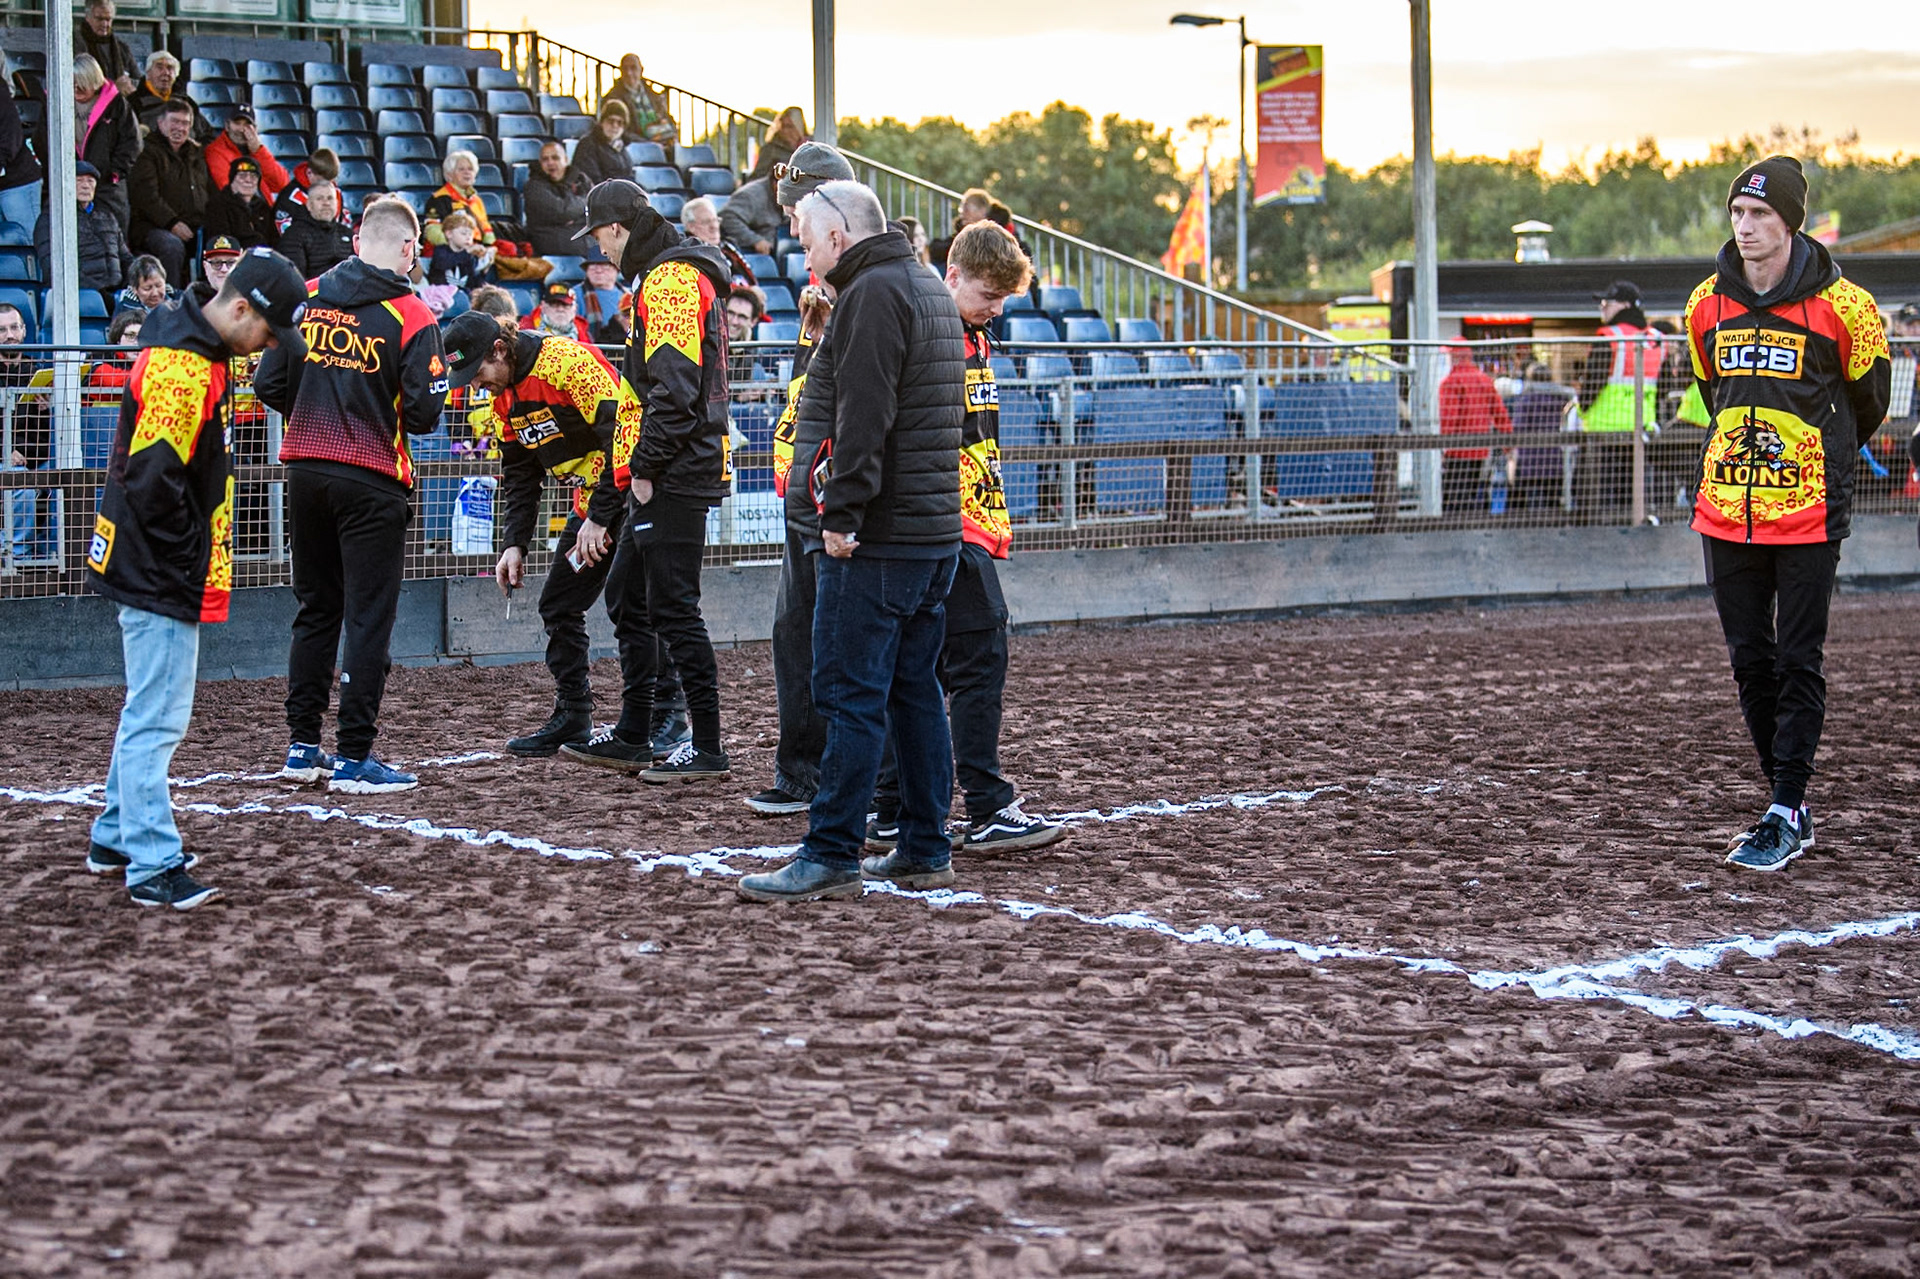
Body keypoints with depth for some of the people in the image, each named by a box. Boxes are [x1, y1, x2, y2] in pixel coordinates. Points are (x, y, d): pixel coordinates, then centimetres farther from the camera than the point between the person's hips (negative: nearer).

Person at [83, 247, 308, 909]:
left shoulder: (192, 346, 12)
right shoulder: (184, 367, -21)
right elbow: (153, 481, -25)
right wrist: (191, 564, -16)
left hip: (156, 571, 11)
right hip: (163, 577, -11)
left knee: (150, 709, 20)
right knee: (157, 717, -8)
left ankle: (117, 838, 31)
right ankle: (151, 867, -5)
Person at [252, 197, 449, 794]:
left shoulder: (305, 297, 3)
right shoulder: (412, 318, -10)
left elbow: (268, 384, 3)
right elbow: (424, 414, -13)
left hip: (305, 471, 5)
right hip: (371, 482, -5)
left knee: (315, 609, 16)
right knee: (369, 616, 1)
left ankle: (302, 745, 19)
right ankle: (354, 757, 0)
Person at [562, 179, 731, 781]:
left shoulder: (670, 280, -14)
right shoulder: (664, 276, 20)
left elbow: (674, 387, -22)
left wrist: (645, 466, -17)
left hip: (673, 480, -11)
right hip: (661, 480, 11)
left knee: (673, 607, -9)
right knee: (627, 597, 17)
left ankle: (708, 748, -7)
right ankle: (633, 736, 25)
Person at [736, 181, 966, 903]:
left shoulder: (873, 293, -12)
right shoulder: (930, 290, 20)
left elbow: (863, 417, -21)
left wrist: (841, 513, -21)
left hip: (876, 540, -10)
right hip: (935, 533, 10)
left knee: (850, 695, -8)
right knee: (915, 691, 12)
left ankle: (830, 859, -7)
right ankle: (926, 851, 15)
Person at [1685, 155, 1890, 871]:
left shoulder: (1839, 304, -8)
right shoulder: (1707, 304, 5)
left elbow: (1867, 401, 7)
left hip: (1809, 513, -5)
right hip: (1727, 512, 5)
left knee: (1798, 663, -4)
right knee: (1750, 662, 7)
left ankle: (1785, 813, -1)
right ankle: (1791, 807, 17)